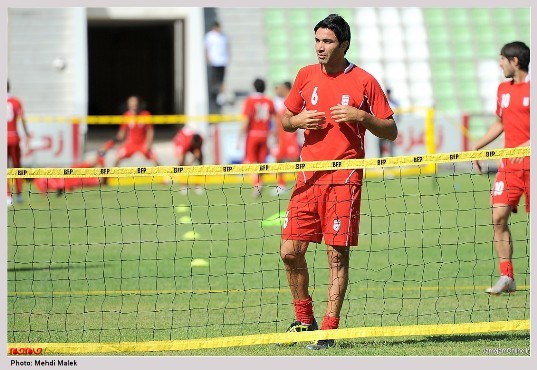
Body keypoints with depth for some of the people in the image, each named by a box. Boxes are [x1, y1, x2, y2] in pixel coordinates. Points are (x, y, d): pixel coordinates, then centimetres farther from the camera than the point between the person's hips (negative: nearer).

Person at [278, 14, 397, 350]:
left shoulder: (364, 81, -2)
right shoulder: (306, 76, 10)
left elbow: (390, 131, 2)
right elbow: (285, 120, 21)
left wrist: (361, 117, -15)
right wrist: (298, 120, -2)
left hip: (344, 177, -4)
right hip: (309, 176, 4)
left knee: (338, 255, -5)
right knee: (290, 251, 1)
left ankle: (329, 331, -2)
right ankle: (305, 321, 17)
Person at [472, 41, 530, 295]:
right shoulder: (503, 89, 14)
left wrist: (526, 146, -20)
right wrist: (477, 148, 24)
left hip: (531, 163, -6)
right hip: (509, 164, 6)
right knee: (498, 217, -6)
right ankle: (506, 277, -2)